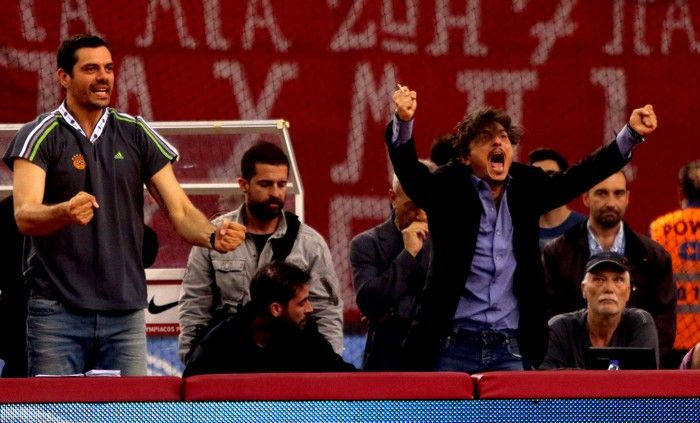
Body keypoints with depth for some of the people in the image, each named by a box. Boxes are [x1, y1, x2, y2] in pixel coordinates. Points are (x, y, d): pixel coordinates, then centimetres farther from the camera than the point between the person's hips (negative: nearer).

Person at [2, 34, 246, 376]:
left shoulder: (138, 136, 9)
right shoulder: (39, 137, 0)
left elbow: (181, 212, 6)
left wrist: (213, 237, -16)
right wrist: (65, 213, -36)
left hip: (125, 312, 3)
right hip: (58, 312, -3)